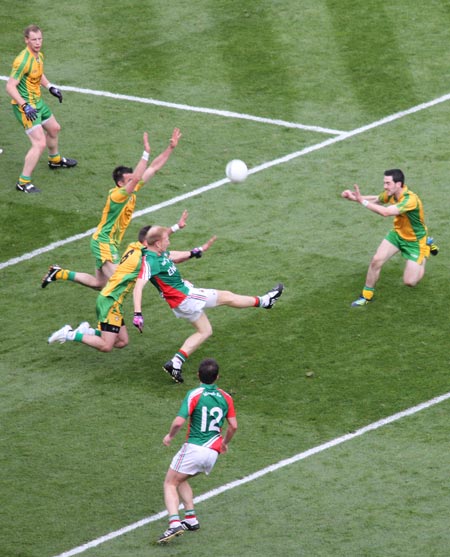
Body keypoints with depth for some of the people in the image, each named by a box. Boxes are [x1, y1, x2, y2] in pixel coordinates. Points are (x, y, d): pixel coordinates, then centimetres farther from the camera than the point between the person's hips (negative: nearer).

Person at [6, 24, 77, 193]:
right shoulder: (23, 60, -27)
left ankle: (55, 160, 58)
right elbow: (10, 86, -27)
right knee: (39, 143, -17)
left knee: (54, 129, 30)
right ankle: (23, 182, -11)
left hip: (37, 102, 10)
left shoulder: (39, 56, 2)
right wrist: (25, 106, -34)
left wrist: (50, 87, 11)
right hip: (25, 106, -10)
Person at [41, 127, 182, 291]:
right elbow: (137, 178, -40)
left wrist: (171, 148, -3)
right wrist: (146, 152, -43)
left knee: (99, 284, 15)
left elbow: (154, 168, 3)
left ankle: (60, 273, 23)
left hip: (112, 243, 10)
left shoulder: (132, 191, 1)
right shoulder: (117, 195, -23)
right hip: (103, 242, -10)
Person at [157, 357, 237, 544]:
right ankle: (191, 518, 16)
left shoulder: (194, 394, -11)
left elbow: (179, 421, -19)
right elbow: (233, 425, 9)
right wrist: (225, 443, 27)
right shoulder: (225, 397, 6)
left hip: (193, 448, -6)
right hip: (213, 452, 6)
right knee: (181, 480, 26)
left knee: (170, 484, 4)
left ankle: (174, 523, -17)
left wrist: (170, 436, 0)